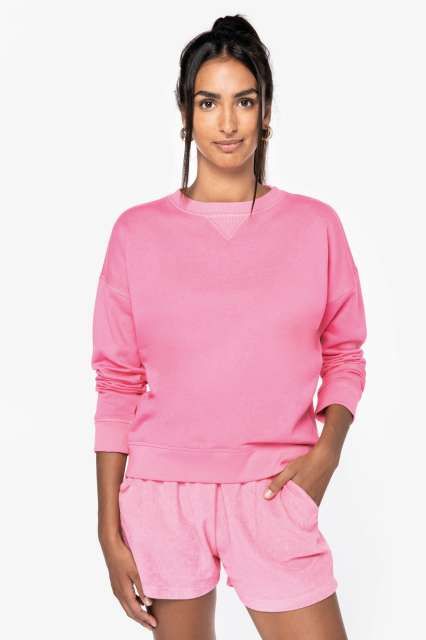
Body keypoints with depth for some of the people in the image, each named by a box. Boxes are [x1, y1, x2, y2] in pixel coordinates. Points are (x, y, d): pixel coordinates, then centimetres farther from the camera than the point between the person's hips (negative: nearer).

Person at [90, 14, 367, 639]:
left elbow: (344, 353, 10)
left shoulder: (315, 225, 2)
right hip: (161, 494, 0)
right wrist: (109, 529, 1)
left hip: (273, 493, 0)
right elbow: (118, 385, 2)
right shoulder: (138, 231, 0)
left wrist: (327, 449, -8)